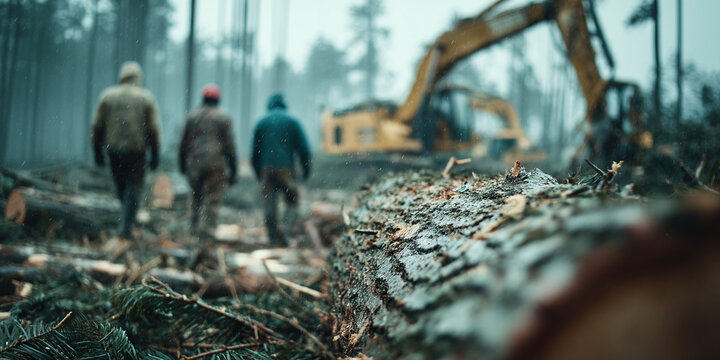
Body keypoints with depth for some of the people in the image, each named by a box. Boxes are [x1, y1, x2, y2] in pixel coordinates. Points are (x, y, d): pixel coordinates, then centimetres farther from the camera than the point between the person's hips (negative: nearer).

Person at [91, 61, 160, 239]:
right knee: (133, 188, 4)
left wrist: (98, 151, 8)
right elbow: (153, 129, -5)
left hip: (113, 149, 2)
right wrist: (155, 155, -1)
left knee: (121, 184, 19)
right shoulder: (146, 98, -1)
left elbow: (97, 126, 2)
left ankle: (129, 217, 33)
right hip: (136, 150, -2)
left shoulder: (107, 95, 4)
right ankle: (125, 226, -4)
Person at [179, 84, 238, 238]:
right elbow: (229, 145, -4)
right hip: (216, 164, -4)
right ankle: (206, 227, -10)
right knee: (213, 198, -1)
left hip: (194, 163, 4)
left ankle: (195, 226, 17)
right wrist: (233, 169, -1)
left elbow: (184, 143, 11)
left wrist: (183, 165, 19)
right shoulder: (223, 117, -1)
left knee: (197, 196, 16)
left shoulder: (192, 116, 9)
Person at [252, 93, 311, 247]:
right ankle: (286, 234, -11)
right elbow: (303, 148, -1)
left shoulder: (261, 123, 10)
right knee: (292, 203, 9)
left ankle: (274, 239, 6)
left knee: (269, 205, 6)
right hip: (286, 168, -1)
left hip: (266, 169, 2)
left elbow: (255, 151, 10)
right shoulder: (292, 121, 5)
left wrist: (258, 173, 19)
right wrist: (306, 169, 9)